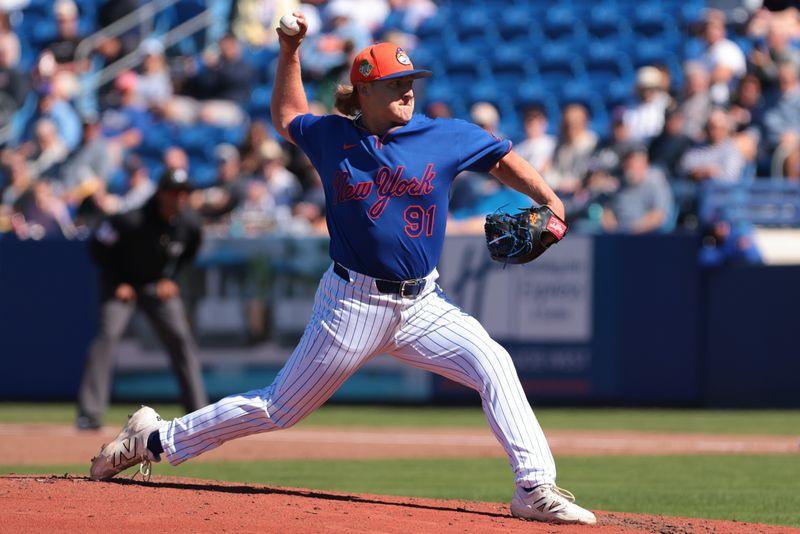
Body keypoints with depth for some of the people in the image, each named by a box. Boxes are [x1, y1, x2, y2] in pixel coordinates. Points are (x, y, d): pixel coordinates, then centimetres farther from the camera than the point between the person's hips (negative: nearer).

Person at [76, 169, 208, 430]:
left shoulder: (189, 224, -15)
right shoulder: (129, 221, -29)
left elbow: (188, 252, 10)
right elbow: (98, 249, -15)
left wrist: (170, 278, -1)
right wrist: (118, 283, -15)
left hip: (159, 287, 4)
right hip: (122, 284, -4)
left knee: (181, 339, -5)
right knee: (107, 335, -19)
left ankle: (198, 411, 3)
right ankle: (89, 414, -20)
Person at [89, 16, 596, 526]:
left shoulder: (447, 136, 0)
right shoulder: (331, 137, 1)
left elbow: (503, 159, 11)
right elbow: (286, 117, 22)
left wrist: (549, 200, -3)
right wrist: (290, 52, 15)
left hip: (422, 305, 2)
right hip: (352, 304, -2)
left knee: (493, 364, -20)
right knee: (278, 408, 3)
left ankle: (536, 488, -20)